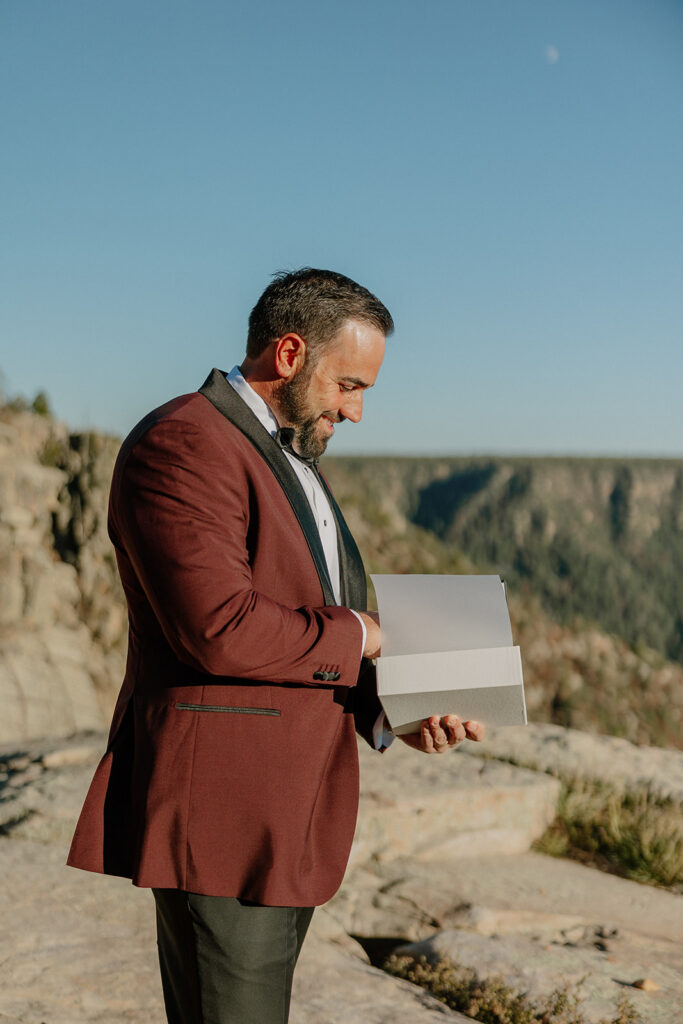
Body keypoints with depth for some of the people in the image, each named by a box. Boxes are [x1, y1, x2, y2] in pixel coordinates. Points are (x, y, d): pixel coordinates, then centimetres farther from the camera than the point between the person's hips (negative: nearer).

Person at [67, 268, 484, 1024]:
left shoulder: (291, 459, 19)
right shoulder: (181, 445, -13)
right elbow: (221, 630, -25)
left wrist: (391, 709, 3)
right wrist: (354, 635, -10)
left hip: (291, 821, 9)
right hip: (219, 817, -9)